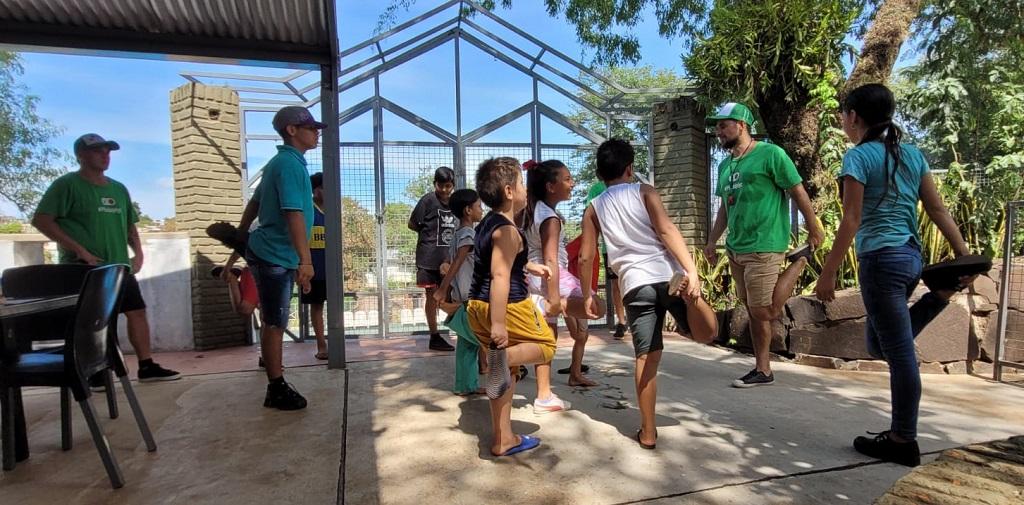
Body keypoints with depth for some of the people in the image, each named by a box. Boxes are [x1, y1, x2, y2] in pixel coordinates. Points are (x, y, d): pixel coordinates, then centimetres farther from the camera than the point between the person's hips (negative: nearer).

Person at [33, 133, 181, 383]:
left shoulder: (118, 189, 15)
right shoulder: (67, 184, -6)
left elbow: (130, 225, 22)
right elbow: (41, 220, -13)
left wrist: (138, 253, 8)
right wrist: (78, 249, -19)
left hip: (120, 266, 7)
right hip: (84, 269, -7)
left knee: (137, 311, 6)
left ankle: (147, 366, 12)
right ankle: (92, 373, 9)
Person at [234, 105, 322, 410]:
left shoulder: (280, 162, 14)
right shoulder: (291, 164, -17)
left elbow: (255, 201, 21)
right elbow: (293, 214, -27)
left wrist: (241, 236, 29)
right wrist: (305, 260, -31)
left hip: (268, 252, 10)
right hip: (276, 256, -10)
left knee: (272, 322, 16)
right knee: (275, 324, -2)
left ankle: (275, 384, 28)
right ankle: (277, 390, 7)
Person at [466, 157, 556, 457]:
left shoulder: (487, 224, 12)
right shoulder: (507, 230, -17)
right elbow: (500, 277, -26)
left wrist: (529, 267, 29)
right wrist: (499, 324, -30)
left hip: (477, 305, 9)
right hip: (508, 305, -9)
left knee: (505, 372, 16)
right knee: (546, 345, 11)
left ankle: (502, 439, 22)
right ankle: (503, 356, -19)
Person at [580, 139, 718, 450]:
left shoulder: (593, 208, 16)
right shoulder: (644, 191, 10)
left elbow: (586, 256, 13)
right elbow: (666, 230, -6)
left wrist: (587, 295, 23)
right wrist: (692, 270, -14)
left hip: (635, 284, 2)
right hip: (666, 274, -2)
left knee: (647, 358, 10)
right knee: (707, 333, 10)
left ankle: (648, 432, 13)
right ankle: (686, 290, -21)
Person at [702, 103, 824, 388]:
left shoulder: (770, 154, -8)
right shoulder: (725, 165, 14)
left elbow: (798, 192, -5)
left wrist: (814, 229, -3)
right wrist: (712, 242, 15)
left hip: (763, 248, -7)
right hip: (735, 250, 7)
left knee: (765, 312, -6)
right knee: (753, 311, 11)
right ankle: (762, 371, 21)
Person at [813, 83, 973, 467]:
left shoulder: (859, 156, -10)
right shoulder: (913, 154, 12)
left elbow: (851, 221, -14)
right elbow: (939, 211, 11)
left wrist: (828, 274, -11)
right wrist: (965, 258, 12)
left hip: (881, 259, -8)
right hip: (912, 256, 9)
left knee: (898, 351, -2)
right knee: (879, 344, 22)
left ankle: (903, 441, 9)